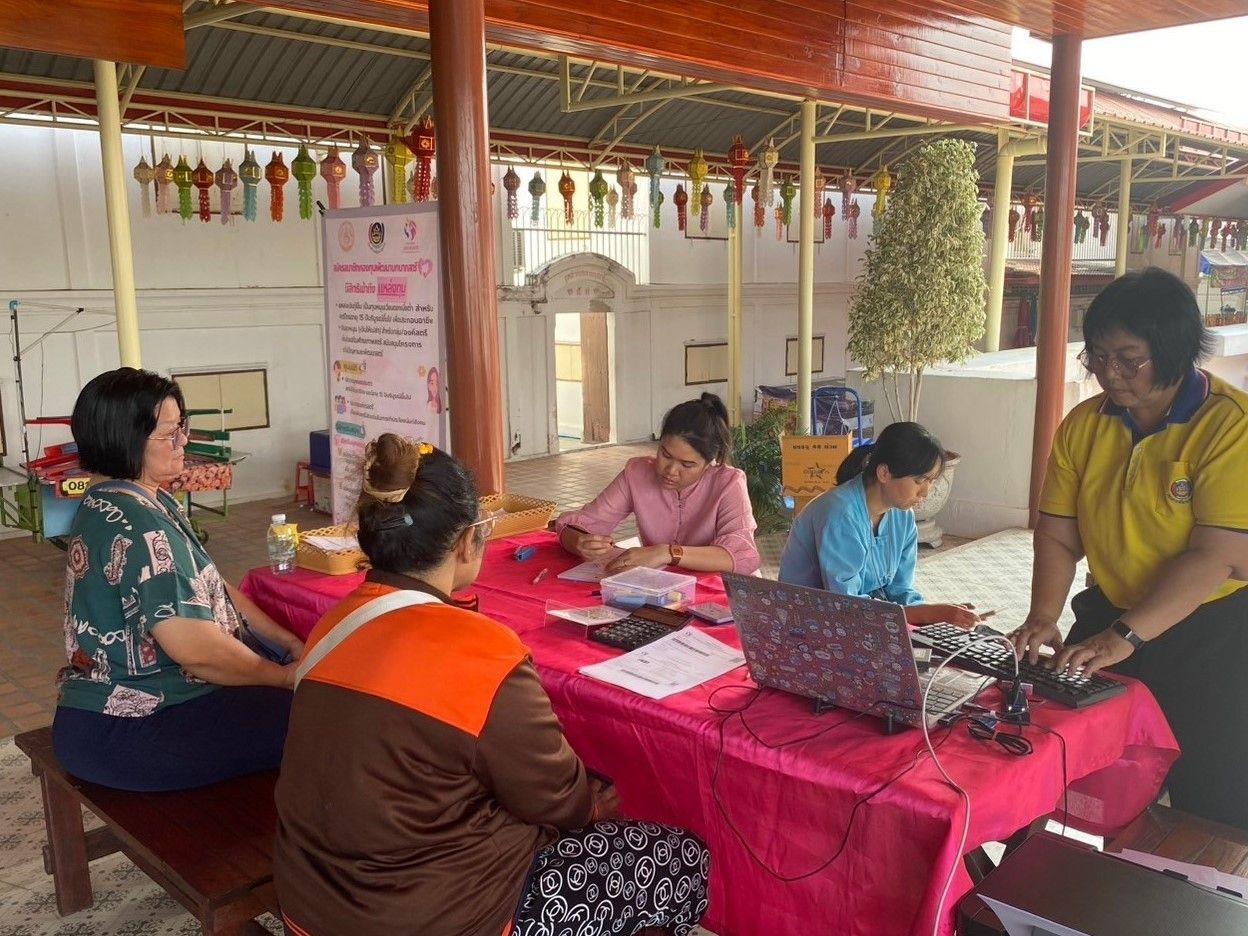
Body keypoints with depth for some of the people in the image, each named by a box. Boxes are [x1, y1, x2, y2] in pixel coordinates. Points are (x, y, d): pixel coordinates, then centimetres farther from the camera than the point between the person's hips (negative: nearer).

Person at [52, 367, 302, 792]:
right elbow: (195, 649, -27)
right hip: (125, 735, -10)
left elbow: (211, 589, 12)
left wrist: (289, 643, 5)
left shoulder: (107, 504, 9)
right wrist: (286, 676, -13)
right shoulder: (139, 527, -24)